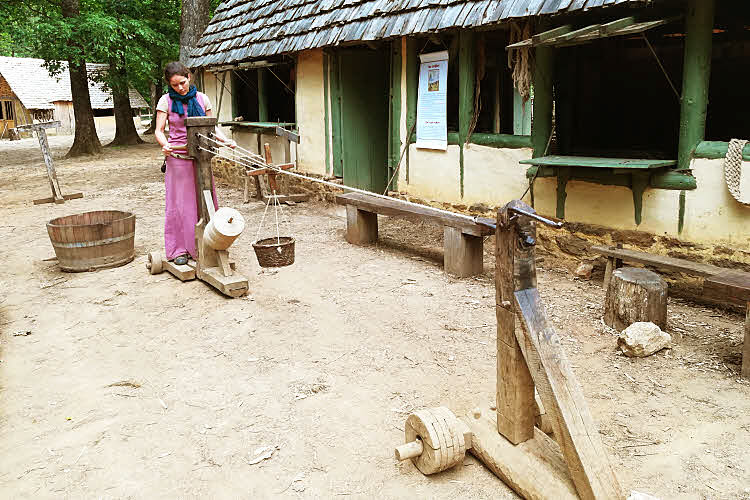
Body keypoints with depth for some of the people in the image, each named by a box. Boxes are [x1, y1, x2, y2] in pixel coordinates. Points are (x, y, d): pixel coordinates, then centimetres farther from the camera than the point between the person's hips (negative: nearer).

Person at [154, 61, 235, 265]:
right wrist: (164, 145, -23)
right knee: (179, 203, 2)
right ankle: (179, 249, 11)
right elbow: (159, 130, -3)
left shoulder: (202, 98, 5)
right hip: (178, 157, -2)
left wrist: (225, 140, -7)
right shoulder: (166, 101, -1)